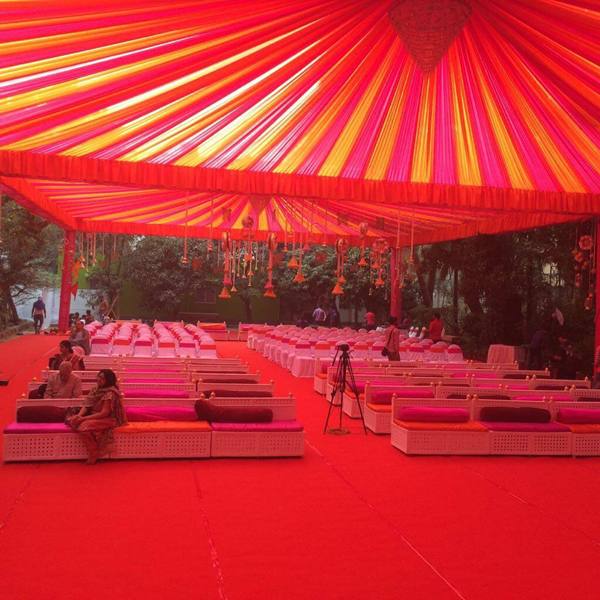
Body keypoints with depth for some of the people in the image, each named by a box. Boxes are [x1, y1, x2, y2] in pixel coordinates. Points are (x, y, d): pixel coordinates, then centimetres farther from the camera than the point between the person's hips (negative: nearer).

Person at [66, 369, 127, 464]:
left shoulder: (110, 394, -17)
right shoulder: (95, 390, 6)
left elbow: (104, 413, -21)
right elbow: (86, 406, 6)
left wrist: (84, 418, -21)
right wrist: (79, 415, -15)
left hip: (109, 419, -9)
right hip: (94, 417, 9)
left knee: (85, 425, -31)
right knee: (71, 420, -10)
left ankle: (94, 455, -13)